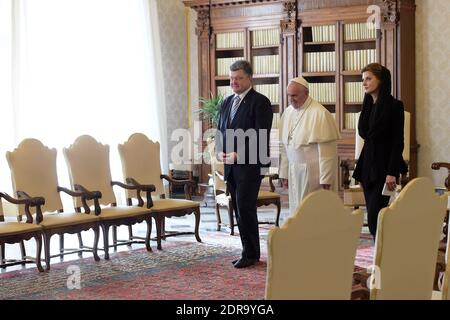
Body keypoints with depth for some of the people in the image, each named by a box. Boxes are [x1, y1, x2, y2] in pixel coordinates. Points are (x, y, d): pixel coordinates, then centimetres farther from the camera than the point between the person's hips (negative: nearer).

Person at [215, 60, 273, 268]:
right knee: (239, 210, 9)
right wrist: (220, 151, 0)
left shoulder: (260, 102, -7)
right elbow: (220, 131, 19)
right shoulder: (227, 102, 16)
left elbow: (260, 137, -13)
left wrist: (239, 155, -18)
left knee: (245, 208, -9)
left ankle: (250, 254, 1)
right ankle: (250, 251, 17)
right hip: (231, 164, 7)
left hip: (250, 165, -7)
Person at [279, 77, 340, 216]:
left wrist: (325, 179, -15)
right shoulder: (288, 112, 9)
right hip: (294, 173, 6)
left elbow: (326, 151, -14)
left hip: (313, 173, -6)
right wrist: (284, 173, 11)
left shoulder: (319, 113, -12)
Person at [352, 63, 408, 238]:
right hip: (368, 166, 7)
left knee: (375, 216, -12)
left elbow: (398, 142, -11)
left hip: (384, 167, -7)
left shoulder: (394, 106, -8)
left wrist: (392, 173, -18)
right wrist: (360, 173, 14)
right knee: (373, 218, 7)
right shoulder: (368, 105, 12)